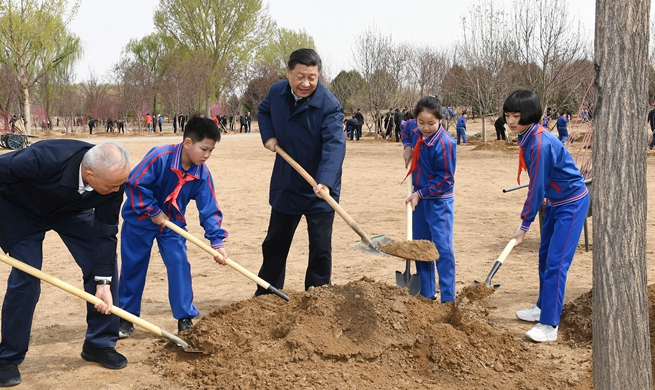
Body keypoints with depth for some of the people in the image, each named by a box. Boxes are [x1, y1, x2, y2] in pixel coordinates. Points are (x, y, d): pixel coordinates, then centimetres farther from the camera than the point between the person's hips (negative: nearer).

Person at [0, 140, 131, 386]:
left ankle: (99, 344, 10)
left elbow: (105, 231, -20)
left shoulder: (113, 178, -30)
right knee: (26, 278, -12)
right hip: (20, 209, -4)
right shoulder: (45, 159, -44)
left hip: (71, 209, 4)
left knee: (104, 262, -6)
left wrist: (103, 281, -22)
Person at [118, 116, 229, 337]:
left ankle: (185, 319, 4)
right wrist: (154, 212, -21)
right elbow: (135, 183, -24)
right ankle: (126, 318, 20)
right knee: (133, 268, 5)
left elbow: (210, 209, -11)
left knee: (180, 265, -7)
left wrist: (217, 241, -18)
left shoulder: (202, 174, -13)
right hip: (140, 221, -3)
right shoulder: (160, 157, -28)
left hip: (172, 223, 3)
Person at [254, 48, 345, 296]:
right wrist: (268, 135, -3)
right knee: (275, 243, 18)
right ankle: (264, 297, 35)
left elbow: (335, 144, -34)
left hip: (318, 191, -5)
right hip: (285, 185, 5)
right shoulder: (277, 92, -5)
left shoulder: (329, 105, -22)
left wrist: (325, 182, -49)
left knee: (320, 248, 0)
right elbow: (263, 111, 18)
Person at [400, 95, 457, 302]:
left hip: (439, 201, -7)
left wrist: (420, 194, -21)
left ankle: (448, 299, 0)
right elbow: (405, 128, 23)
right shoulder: (414, 128, -4)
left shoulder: (445, 143, -24)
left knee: (443, 248, -7)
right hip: (420, 198, 8)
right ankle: (426, 293, 26)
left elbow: (445, 180, -20)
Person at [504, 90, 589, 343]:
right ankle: (543, 307, 34)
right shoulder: (527, 138, 0)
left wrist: (524, 225, -15)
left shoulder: (540, 144, -28)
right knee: (545, 256, 18)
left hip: (572, 203, -10)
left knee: (556, 262, -11)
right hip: (555, 201, 10)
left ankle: (549, 325, -8)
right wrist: (527, 221, 10)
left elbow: (537, 188, -23)